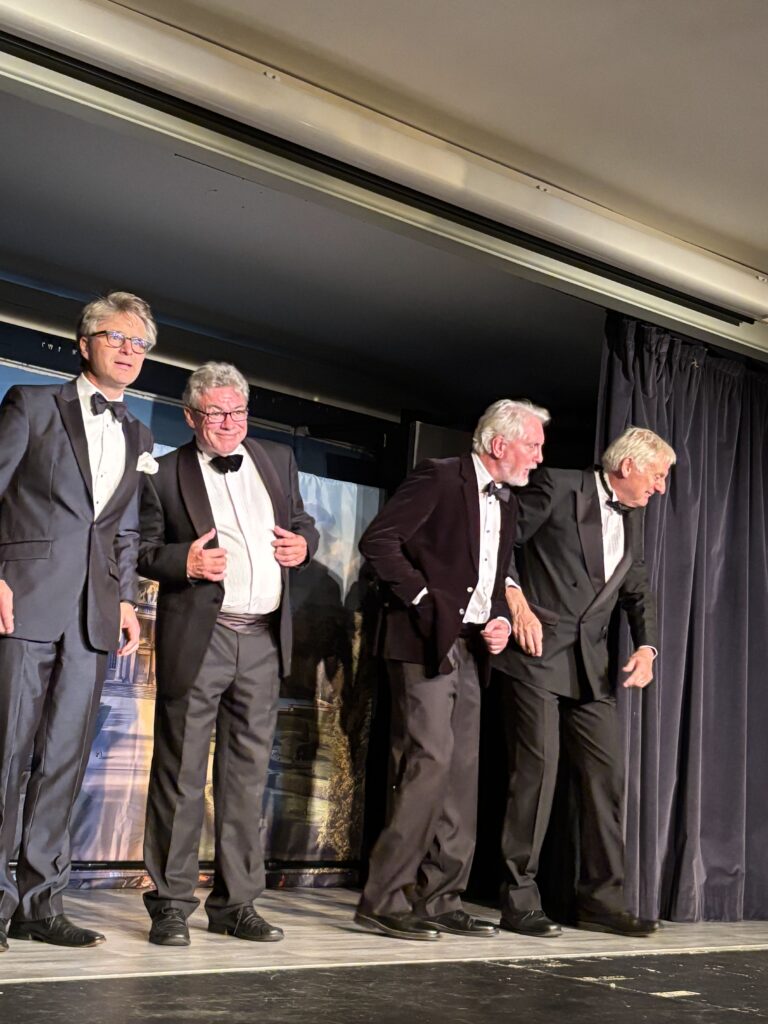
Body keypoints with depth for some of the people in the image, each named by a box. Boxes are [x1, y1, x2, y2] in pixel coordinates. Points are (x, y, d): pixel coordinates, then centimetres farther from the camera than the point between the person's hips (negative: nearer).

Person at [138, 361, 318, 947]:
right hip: (197, 639, -4)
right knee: (182, 772, -1)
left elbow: (303, 523, 23)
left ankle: (237, 902, 18)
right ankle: (172, 904, 9)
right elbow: (142, 549, 1)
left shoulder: (277, 461, 15)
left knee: (248, 773, 9)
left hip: (264, 639, 4)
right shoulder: (166, 474, 2)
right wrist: (185, 561, -18)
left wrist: (303, 543, 1)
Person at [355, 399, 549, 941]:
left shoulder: (507, 504, 18)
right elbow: (379, 540, -14)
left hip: (471, 651, 9)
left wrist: (501, 620, 6)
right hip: (426, 641, -8)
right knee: (429, 764, -14)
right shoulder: (439, 478, -7)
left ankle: (440, 901, 14)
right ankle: (384, 900, -7)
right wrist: (423, 599, -15)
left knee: (462, 774, 7)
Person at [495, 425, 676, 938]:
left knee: (607, 775, 5)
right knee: (538, 770, -8)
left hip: (590, 664, 7)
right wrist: (516, 601, -15)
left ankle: (602, 898, 16)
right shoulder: (558, 487, -5)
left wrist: (646, 648, 4)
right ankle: (519, 899, 2)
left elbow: (639, 591, 20)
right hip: (537, 653, -7)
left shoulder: (632, 518, 16)